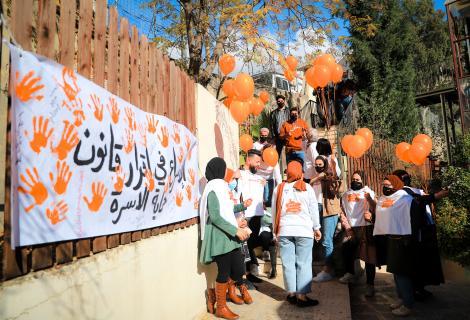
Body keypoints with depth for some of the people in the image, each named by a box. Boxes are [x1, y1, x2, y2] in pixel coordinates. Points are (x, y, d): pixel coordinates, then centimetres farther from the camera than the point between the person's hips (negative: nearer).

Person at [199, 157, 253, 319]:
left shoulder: (219, 187, 18)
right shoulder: (213, 189, -14)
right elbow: (215, 216, -22)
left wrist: (242, 206, 35)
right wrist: (236, 230, -22)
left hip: (228, 237, 9)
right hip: (220, 238, -9)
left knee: (238, 270, 7)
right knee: (224, 272, 2)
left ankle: (214, 298, 28)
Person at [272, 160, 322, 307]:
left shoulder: (279, 188, 4)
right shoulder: (307, 188, 1)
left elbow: (274, 211, 6)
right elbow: (314, 210, 3)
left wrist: (276, 230, 15)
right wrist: (316, 228, 13)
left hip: (284, 231, 2)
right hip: (304, 230, -1)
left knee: (288, 263, 8)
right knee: (303, 263, 3)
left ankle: (291, 293, 15)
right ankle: (302, 295, 4)